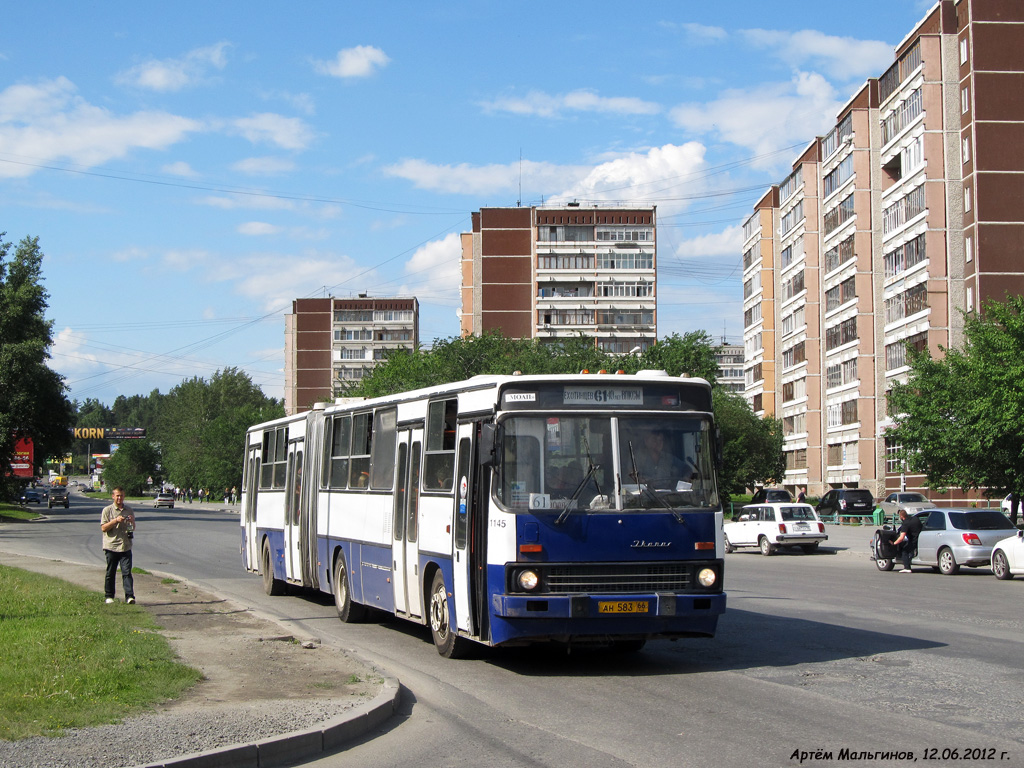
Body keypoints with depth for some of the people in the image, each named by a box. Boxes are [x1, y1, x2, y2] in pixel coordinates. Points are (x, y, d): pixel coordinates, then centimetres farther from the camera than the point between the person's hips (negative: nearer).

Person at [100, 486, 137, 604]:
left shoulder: (129, 511, 13)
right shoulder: (107, 510, 3)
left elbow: (133, 528, 20)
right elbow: (103, 528, -4)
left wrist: (131, 522, -2)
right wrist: (116, 520, -14)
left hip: (125, 547, 2)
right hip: (111, 546, -2)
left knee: (127, 572, -8)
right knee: (110, 573, 6)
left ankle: (129, 596, -12)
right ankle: (109, 596, 17)